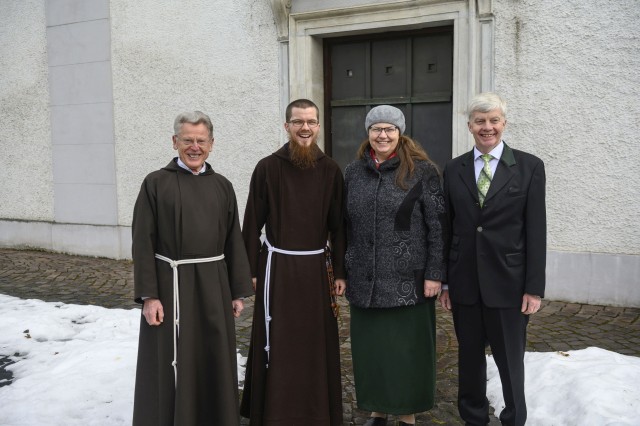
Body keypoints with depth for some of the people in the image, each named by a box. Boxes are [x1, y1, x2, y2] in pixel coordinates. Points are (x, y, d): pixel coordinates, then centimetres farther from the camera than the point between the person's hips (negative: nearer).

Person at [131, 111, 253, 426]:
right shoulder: (156, 183, -4)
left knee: (215, 360, 12)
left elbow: (233, 241, 7)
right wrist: (148, 295, -12)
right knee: (173, 364, 6)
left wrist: (238, 291, 5)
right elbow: (143, 243, -6)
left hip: (214, 286, 3)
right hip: (171, 284, -3)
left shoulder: (222, 186, 6)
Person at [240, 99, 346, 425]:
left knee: (317, 342, 10)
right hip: (277, 267, -2)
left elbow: (337, 225, 6)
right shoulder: (267, 168, -4)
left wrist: (340, 272, 5)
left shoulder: (330, 170, 2)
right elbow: (252, 223, -1)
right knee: (277, 344, 6)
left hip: (316, 268, 2)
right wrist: (249, 271, -2)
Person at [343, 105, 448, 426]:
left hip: (407, 280, -4)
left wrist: (435, 273, -11)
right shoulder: (354, 172, 8)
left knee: (406, 348, 6)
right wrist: (343, 270, 9)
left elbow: (438, 226, -7)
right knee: (369, 347, 11)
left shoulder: (422, 171, -4)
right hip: (364, 280, 4)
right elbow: (346, 224, 10)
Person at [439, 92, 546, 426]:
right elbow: (446, 229, 6)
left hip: (507, 282, -2)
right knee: (469, 357, 14)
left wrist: (534, 288, -7)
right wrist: (443, 280, 5)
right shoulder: (453, 169, 5)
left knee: (510, 361, 10)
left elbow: (536, 231, -4)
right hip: (464, 282, 2)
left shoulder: (529, 167, -2)